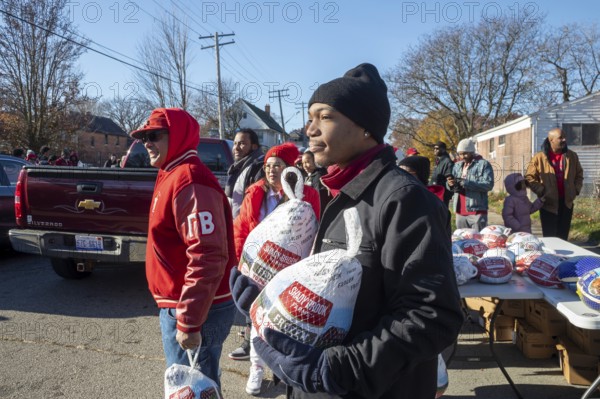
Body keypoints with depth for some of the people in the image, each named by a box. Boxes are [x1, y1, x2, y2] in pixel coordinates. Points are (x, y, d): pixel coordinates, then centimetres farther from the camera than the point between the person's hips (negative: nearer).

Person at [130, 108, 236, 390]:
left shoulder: (189, 180, -20)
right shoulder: (173, 176, 13)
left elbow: (207, 257, -28)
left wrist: (188, 322, -24)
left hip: (195, 311, -10)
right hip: (180, 304, 10)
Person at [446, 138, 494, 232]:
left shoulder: (483, 164, -3)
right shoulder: (457, 165, 15)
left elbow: (488, 184, -15)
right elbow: (451, 186, 14)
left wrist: (466, 183, -22)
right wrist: (450, 184, -11)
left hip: (477, 211, -6)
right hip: (460, 211, 6)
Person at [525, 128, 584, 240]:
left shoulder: (572, 156, 5)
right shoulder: (539, 157, -8)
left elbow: (579, 174, 17)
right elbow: (529, 177, -6)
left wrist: (576, 189, 4)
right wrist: (542, 191, -11)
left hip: (567, 202, 4)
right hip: (548, 203, -4)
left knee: (563, 236, 12)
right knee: (549, 237, 1)